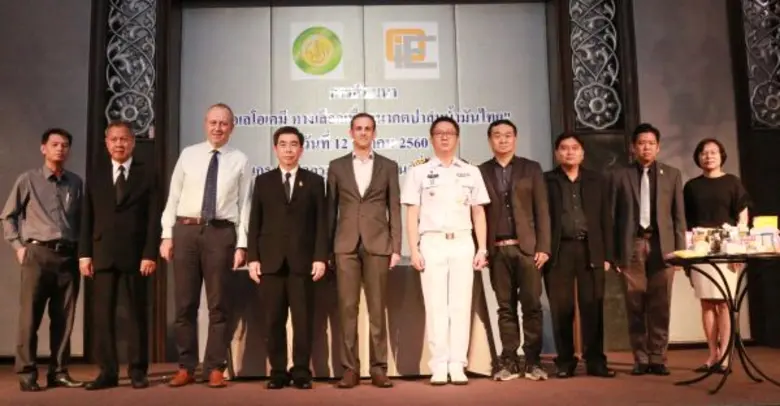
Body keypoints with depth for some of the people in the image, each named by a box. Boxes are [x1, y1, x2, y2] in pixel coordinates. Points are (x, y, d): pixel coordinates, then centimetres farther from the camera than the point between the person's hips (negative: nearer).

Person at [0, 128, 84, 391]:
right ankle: (26, 374, 6)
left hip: (68, 256, 3)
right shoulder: (28, 180, 3)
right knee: (30, 317, -2)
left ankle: (59, 372, 13)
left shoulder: (76, 182, 9)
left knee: (63, 319, 5)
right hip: (38, 254, -2)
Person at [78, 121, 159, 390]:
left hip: (134, 254, -3)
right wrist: (84, 254, 0)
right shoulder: (96, 178, 15)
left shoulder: (147, 174, 5)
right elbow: (87, 219, 11)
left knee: (136, 313, 3)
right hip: (102, 255, 3)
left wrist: (150, 254, -10)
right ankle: (107, 372, 9)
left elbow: (154, 217, -2)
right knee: (102, 314, 3)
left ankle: (137, 371, 9)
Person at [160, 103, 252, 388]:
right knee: (184, 303, 7)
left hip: (221, 232, -1)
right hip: (185, 230, 2)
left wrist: (241, 244, -4)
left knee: (219, 304, 5)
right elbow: (173, 197, 8)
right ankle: (185, 367, 18)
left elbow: (244, 205, 2)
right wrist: (167, 235, 1)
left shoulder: (240, 160, 5)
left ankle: (215, 369, 15)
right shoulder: (188, 155, 9)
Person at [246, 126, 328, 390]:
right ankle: (278, 372, 11)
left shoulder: (314, 181, 10)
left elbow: (321, 223, 4)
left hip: (302, 260, -1)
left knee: (303, 319, 0)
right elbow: (255, 222, 8)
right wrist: (253, 258, -1)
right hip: (271, 261, 1)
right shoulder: (263, 181, 13)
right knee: (274, 320, 3)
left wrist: (320, 257, -6)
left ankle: (301, 372, 9)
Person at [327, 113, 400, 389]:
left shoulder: (388, 166, 9)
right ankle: (350, 368, 6)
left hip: (377, 243, 0)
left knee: (377, 308, 1)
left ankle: (378, 368, 7)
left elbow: (394, 209, 6)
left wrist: (396, 247, -2)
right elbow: (331, 208, 10)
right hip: (346, 244, 1)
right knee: (347, 307, 0)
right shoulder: (337, 166, 11)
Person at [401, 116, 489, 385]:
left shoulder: (471, 172, 12)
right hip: (432, 243, -1)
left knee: (461, 304, 1)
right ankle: (439, 366, 4)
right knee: (435, 305, -1)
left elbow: (478, 213, 11)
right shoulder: (419, 172, 6)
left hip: (462, 243, 2)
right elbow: (412, 213, 2)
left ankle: (458, 366, 6)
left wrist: (482, 248, 2)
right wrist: (414, 250, -6)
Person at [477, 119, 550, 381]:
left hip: (527, 247, 0)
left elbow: (542, 211, 4)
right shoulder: (481, 172, 9)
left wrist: (543, 247, -5)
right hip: (497, 250, 1)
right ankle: (509, 361, 11)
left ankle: (533, 361, 8)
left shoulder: (531, 169, 8)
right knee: (505, 307, 5)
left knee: (531, 305, -1)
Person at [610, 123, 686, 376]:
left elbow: (679, 215, 9)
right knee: (635, 307, 1)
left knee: (660, 307, 0)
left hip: (662, 246, 1)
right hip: (632, 246, -1)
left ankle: (658, 359, 8)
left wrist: (680, 250, 1)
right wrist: (613, 253, -1)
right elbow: (612, 216, 5)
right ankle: (641, 359, 9)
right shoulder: (620, 175, 8)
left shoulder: (672, 174, 12)